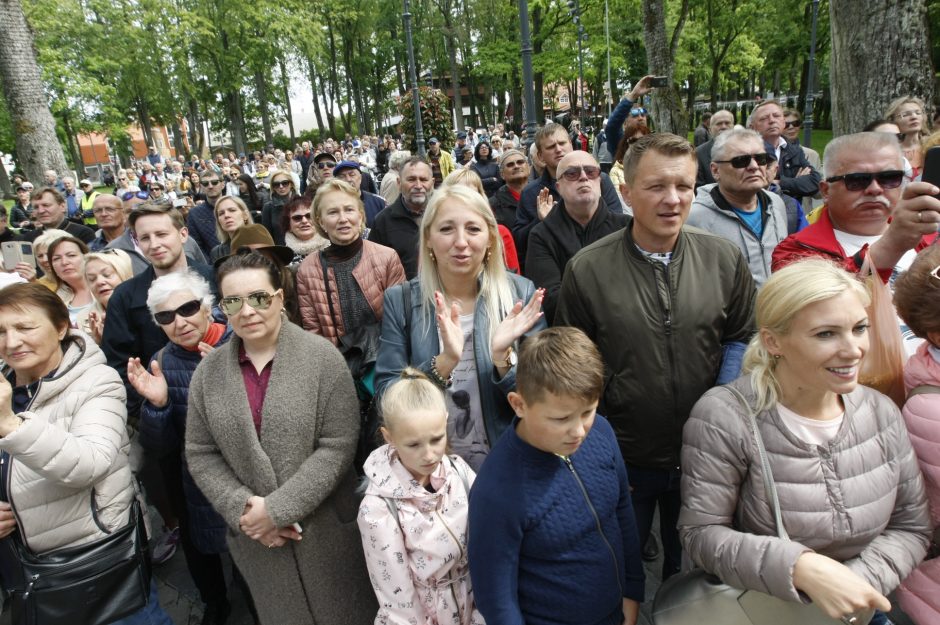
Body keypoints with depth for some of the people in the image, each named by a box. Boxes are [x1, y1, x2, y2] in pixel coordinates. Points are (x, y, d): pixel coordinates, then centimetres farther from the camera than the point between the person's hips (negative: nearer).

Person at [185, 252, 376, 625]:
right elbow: (200, 454, 3)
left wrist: (278, 509, -17)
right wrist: (241, 509, -10)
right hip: (256, 537, 3)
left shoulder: (321, 357, -12)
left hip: (326, 528, -2)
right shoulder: (208, 372, 0)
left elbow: (338, 446, -15)